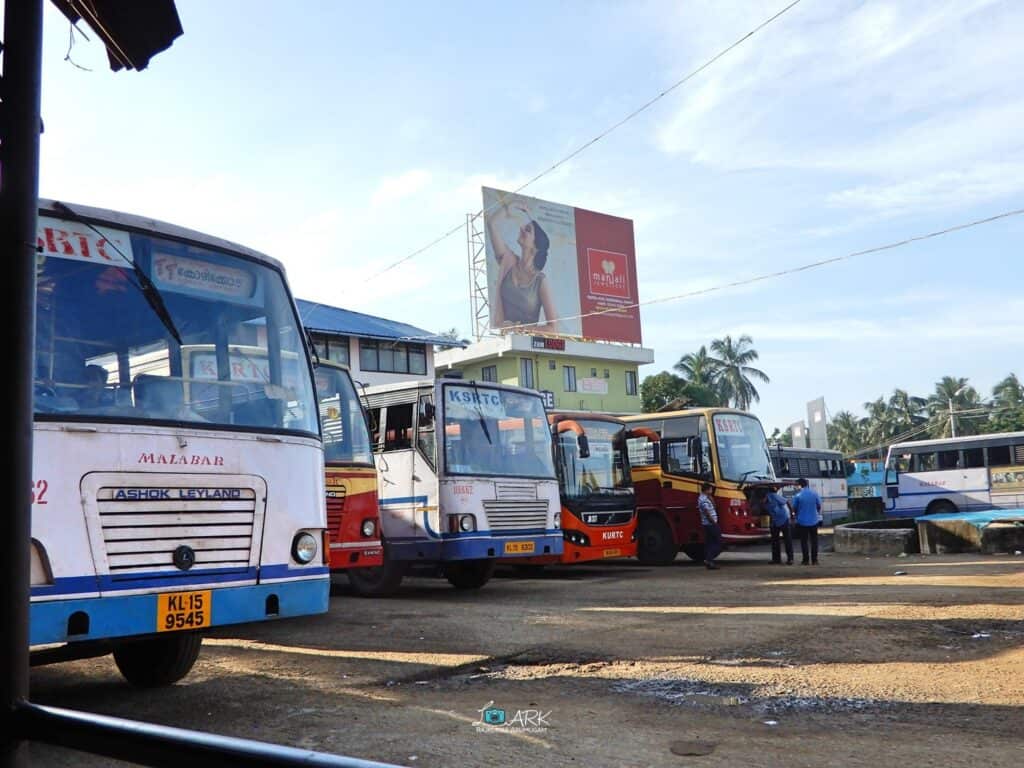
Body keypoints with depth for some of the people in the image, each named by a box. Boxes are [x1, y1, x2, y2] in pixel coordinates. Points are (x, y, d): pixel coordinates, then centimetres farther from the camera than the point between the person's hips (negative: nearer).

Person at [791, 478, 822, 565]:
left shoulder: (798, 495, -10)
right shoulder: (814, 493, -3)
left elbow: (794, 509, -2)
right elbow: (819, 506, 6)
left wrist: (797, 515, 19)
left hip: (802, 522, -2)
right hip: (814, 521, 2)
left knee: (804, 542, 5)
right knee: (814, 541, 10)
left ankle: (805, 560, 6)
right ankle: (814, 560, 10)